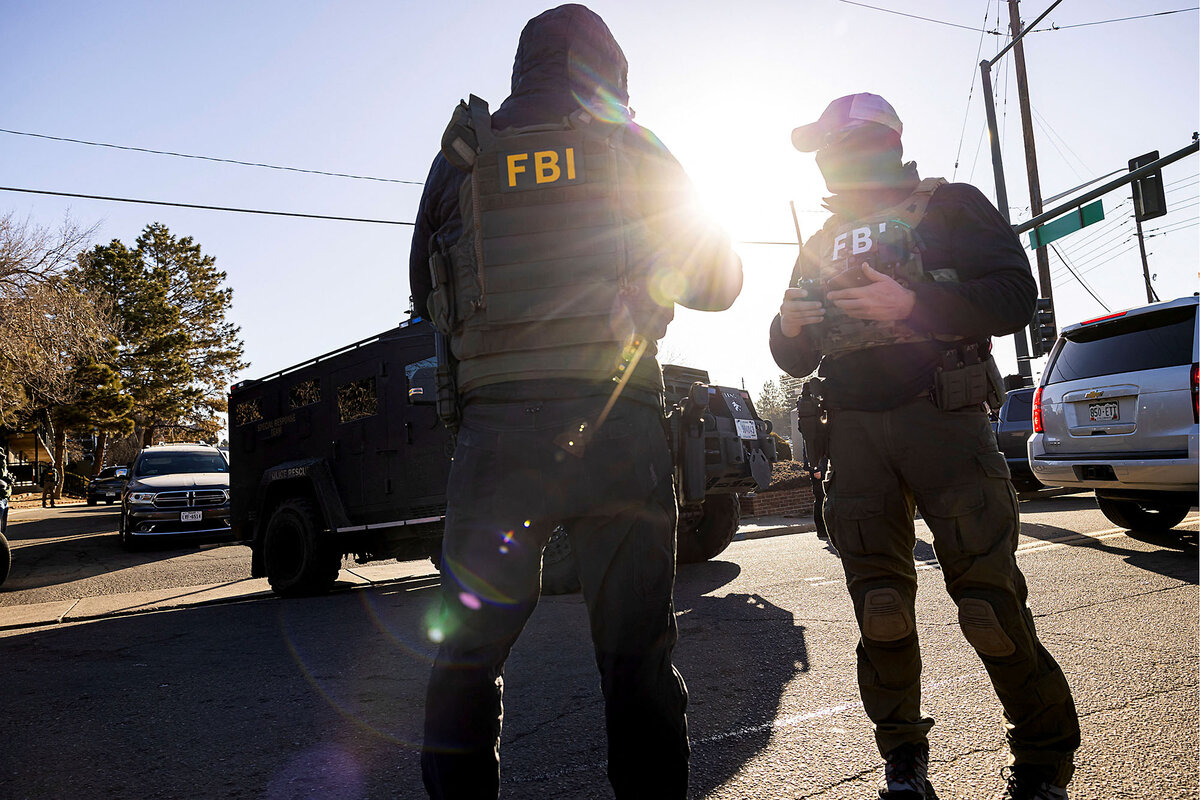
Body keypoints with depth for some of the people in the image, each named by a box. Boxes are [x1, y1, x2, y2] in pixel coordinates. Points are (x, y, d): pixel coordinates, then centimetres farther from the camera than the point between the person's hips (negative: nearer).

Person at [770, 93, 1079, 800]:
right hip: (855, 433, 4)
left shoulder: (950, 207, 7)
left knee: (990, 597, -7)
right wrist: (790, 327, -3)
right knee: (880, 609, 3)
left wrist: (912, 304, -17)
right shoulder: (824, 241, 21)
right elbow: (795, 358, 21)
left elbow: (1016, 296, -6)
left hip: (942, 419, -4)